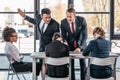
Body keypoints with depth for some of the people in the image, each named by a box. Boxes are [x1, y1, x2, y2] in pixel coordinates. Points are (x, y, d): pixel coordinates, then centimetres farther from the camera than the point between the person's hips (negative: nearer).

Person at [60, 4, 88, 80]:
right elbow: (63, 36, -9)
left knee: (83, 63, 3)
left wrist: (80, 47, -32)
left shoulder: (82, 20, -25)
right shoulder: (63, 22, -20)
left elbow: (85, 36, -22)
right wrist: (65, 42, -32)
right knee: (71, 64, 0)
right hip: (70, 44, 1)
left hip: (81, 43, -1)